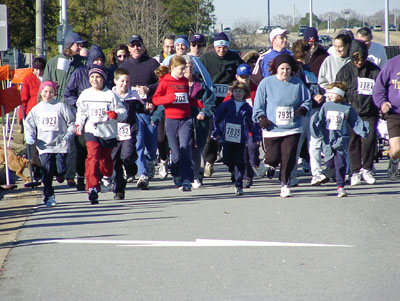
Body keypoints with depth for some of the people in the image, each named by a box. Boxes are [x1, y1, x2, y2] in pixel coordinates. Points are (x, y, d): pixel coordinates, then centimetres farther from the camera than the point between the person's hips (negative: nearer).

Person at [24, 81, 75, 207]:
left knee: (61, 170, -6)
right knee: (47, 172, -7)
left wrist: (69, 134, -7)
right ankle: (48, 196, 1)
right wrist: (29, 137, -2)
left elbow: (72, 122, 8)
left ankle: (59, 174, 31)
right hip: (44, 146, 1)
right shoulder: (36, 109, 10)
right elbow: (29, 125, 15)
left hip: (60, 144, -1)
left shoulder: (61, 107, 3)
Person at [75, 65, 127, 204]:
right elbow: (81, 111, 21)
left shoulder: (110, 95, -4)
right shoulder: (85, 95, 6)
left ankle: (107, 177, 46)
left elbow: (123, 111, -3)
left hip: (108, 132, 0)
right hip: (91, 131, 0)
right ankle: (92, 188, -21)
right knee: (93, 157, -17)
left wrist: (115, 114, -23)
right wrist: (79, 125, 13)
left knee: (106, 159, 13)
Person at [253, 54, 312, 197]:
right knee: (273, 158, -3)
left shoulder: (298, 83, 6)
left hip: (292, 130, 1)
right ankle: (269, 164, 34)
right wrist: (261, 117, -9)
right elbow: (258, 105, 5)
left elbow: (307, 100, 15)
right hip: (272, 129, -1)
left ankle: (284, 184, 12)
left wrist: (303, 109, -6)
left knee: (289, 158, -4)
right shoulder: (266, 83, 1)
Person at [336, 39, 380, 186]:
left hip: (369, 113, 0)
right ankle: (355, 172, 10)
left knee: (369, 140, -7)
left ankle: (366, 169, 12)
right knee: (353, 142, 1)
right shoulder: (345, 71, 3)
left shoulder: (374, 70, 3)